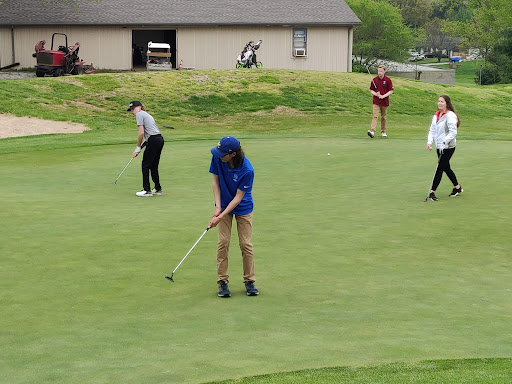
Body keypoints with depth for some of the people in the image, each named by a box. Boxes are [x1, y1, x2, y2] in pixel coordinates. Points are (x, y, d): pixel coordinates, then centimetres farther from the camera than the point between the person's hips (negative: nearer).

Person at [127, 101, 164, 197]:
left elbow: (141, 133, -10)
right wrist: (141, 147, 16)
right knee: (154, 166, 16)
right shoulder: (146, 114, 25)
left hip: (153, 140, -9)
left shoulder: (139, 114, -2)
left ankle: (147, 190, 1)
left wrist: (138, 148, -2)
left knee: (145, 165, -1)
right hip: (160, 139, 9)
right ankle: (158, 189, 21)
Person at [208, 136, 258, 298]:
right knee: (223, 242, -2)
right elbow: (215, 180, -5)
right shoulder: (217, 158, -19)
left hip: (243, 207, -3)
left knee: (245, 243, -1)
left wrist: (221, 217, -24)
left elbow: (238, 197, -23)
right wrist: (218, 206, -12)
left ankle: (249, 281, 11)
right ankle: (222, 281, 4)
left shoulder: (247, 170, -31)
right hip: (224, 205, 3)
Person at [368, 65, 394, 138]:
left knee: (384, 117, 11)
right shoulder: (374, 80, 1)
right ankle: (372, 131, -25)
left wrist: (383, 96, -15)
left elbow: (391, 91, -3)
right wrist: (375, 94, -12)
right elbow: (371, 90, 8)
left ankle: (383, 132, 24)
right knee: (375, 116, -13)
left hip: (384, 102, 0)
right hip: (376, 101, 0)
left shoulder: (388, 80, -3)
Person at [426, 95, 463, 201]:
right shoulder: (436, 115, 10)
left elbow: (453, 132, -18)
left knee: (439, 168, -8)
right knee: (446, 168, 15)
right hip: (439, 147, 8)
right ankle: (457, 187, 31)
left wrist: (444, 142, -24)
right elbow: (432, 130, 13)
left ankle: (432, 192, -5)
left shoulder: (450, 116, -15)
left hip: (448, 147, -8)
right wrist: (429, 142, -2)